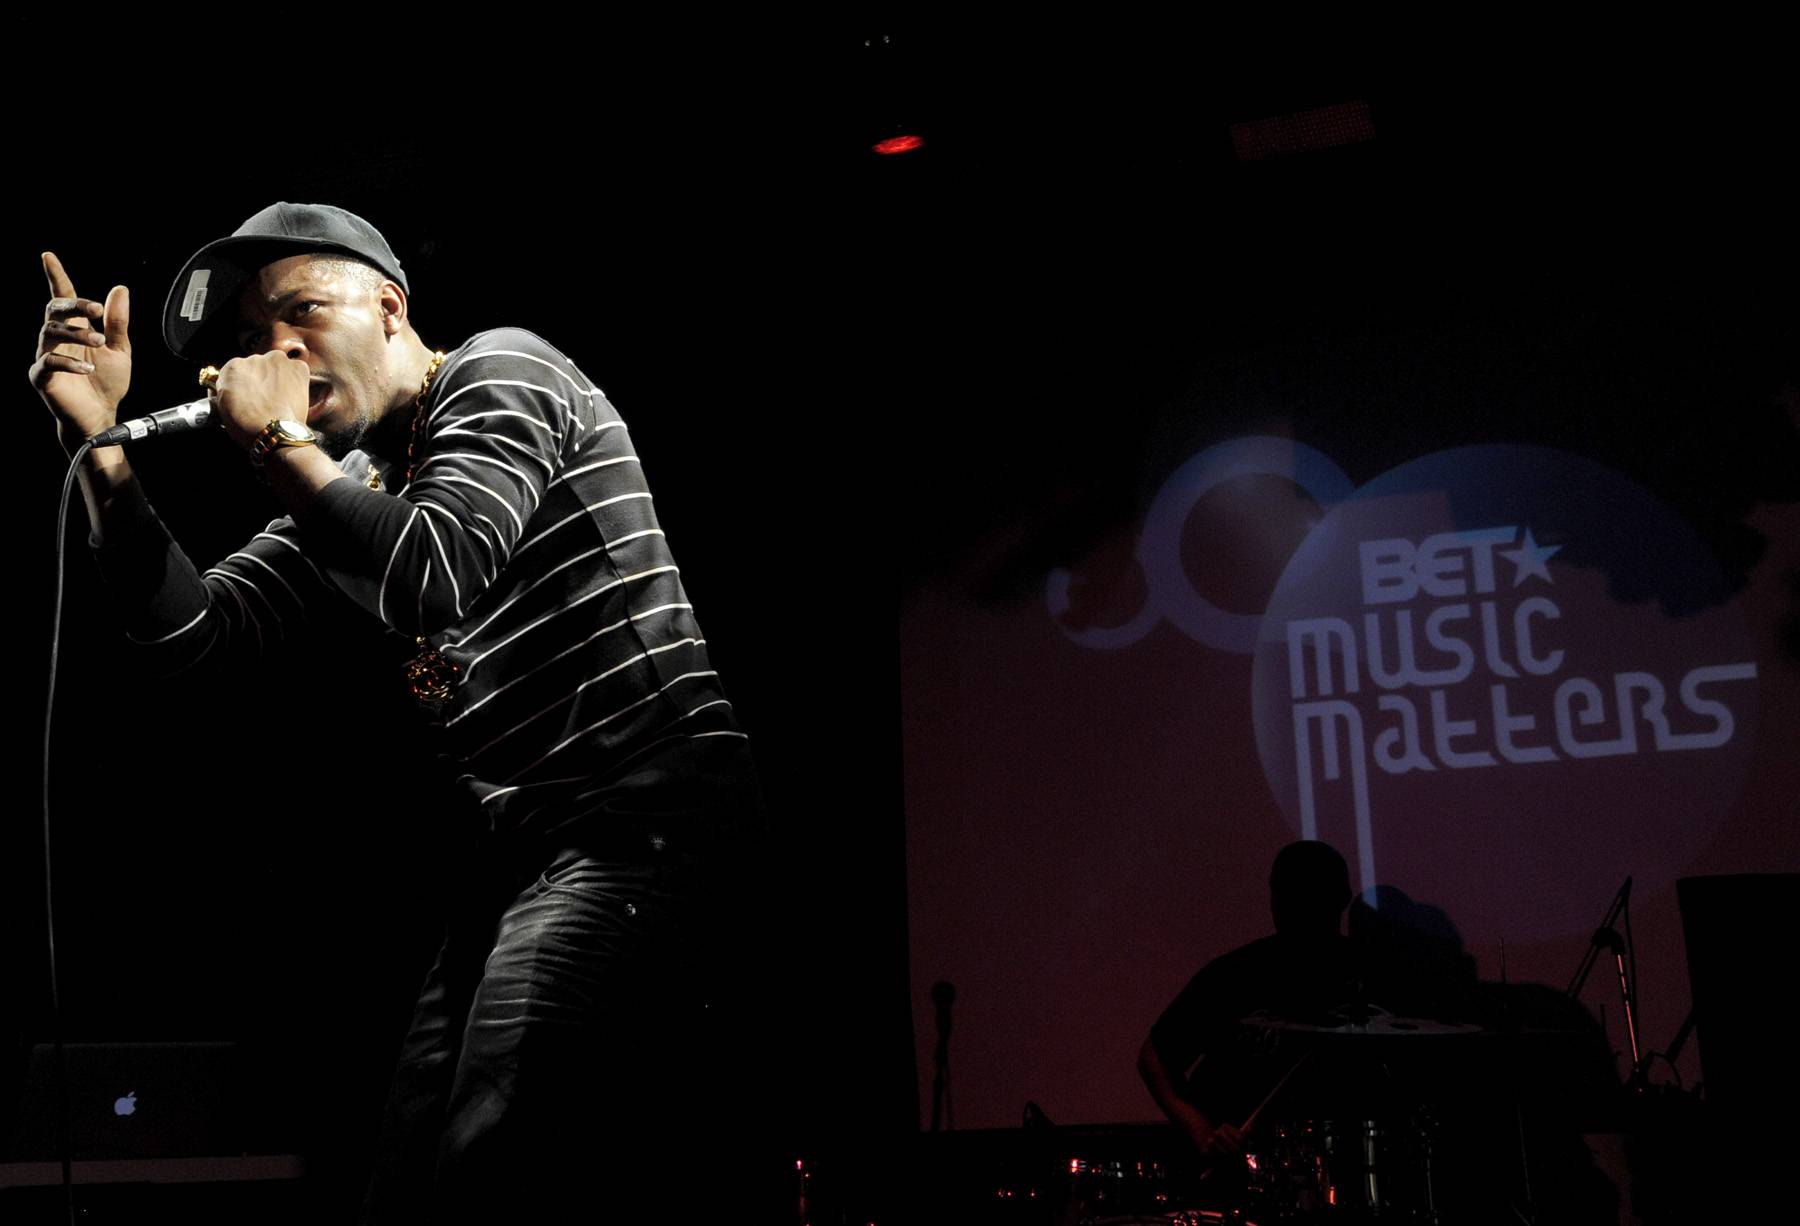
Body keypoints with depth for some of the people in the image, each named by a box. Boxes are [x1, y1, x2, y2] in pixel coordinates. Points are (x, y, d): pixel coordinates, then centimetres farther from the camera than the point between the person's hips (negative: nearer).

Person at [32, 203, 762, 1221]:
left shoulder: (499, 372, -1)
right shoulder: (345, 494, 21)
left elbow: (431, 580, -18)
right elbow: (192, 632, 12)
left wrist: (277, 441, -6)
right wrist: (99, 440, 5)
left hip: (648, 810, -9)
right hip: (530, 851, 9)